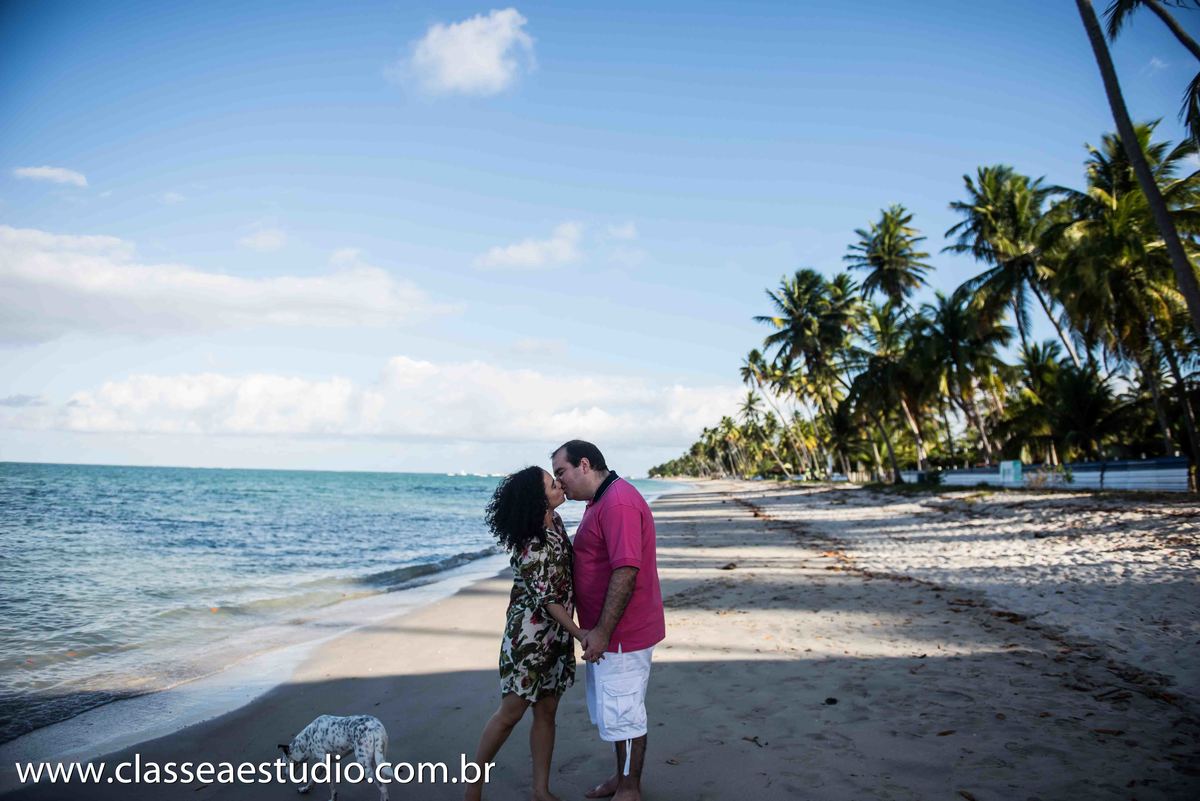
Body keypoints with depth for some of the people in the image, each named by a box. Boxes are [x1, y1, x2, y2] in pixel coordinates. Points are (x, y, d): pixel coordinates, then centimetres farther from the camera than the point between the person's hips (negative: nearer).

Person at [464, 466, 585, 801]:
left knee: (547, 711, 11)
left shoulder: (555, 521, 1)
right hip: (529, 633, -7)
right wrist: (579, 634, -18)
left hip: (557, 634, 7)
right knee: (512, 711, 3)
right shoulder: (531, 546, -24)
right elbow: (546, 599, -20)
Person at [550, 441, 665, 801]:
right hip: (605, 630, 10)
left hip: (621, 634, -10)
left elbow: (626, 571, -28)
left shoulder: (618, 503, -23)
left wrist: (602, 632, -25)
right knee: (613, 709, 21)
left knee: (622, 713, 4)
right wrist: (596, 630, 17)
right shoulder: (602, 500, 11)